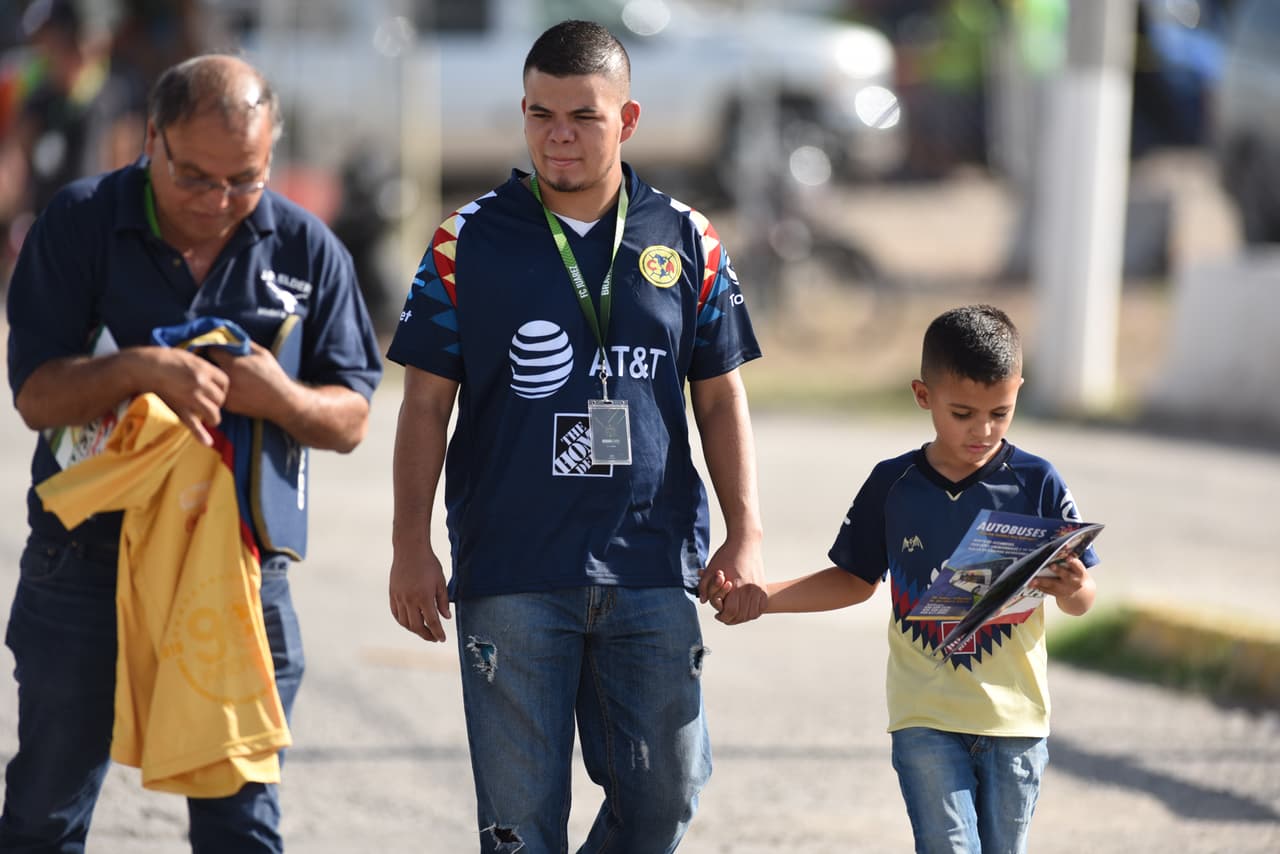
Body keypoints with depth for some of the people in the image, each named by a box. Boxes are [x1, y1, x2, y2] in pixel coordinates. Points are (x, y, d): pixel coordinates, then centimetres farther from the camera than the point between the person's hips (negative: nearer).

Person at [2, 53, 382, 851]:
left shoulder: (307, 248, 1)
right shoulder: (82, 223, -4)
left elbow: (350, 420, 2)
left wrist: (279, 397, -20)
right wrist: (138, 368, -27)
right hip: (86, 565, -1)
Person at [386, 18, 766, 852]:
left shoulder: (687, 242, 7)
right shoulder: (470, 242, 2)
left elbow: (721, 398, 11)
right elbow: (427, 403, 3)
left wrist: (745, 534, 2)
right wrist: (412, 545, -3)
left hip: (654, 568, 2)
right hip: (512, 572, -2)